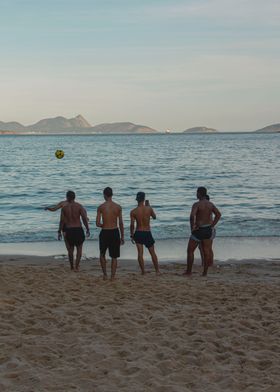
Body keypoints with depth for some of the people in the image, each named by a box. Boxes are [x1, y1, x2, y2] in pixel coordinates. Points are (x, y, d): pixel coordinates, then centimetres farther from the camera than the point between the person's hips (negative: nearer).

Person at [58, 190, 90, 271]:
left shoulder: (64, 207, -1)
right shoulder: (79, 206, -5)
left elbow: (62, 221, -1)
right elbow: (84, 219, -9)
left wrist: (59, 232, 7)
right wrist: (87, 229, 1)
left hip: (68, 230, 2)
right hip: (78, 229, -2)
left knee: (70, 249, 16)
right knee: (79, 249, 9)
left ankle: (72, 266, 24)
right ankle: (76, 266, -1)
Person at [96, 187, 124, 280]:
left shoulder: (101, 207, -8)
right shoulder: (118, 207, -2)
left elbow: (97, 223, -10)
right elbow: (121, 223, 0)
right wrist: (122, 237, 8)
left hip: (105, 232, -1)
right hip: (115, 232, 1)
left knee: (102, 254, 20)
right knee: (114, 257, 10)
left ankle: (105, 274, 16)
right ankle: (112, 276, 9)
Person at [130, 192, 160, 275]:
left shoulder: (133, 212, -8)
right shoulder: (149, 209, -7)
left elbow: (132, 225, -9)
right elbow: (154, 217, 12)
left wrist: (132, 235, 3)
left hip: (138, 233, 0)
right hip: (147, 233, 1)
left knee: (140, 253, 4)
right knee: (152, 253, 13)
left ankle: (143, 271, 3)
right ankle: (157, 271, 17)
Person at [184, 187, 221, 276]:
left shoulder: (197, 204, -16)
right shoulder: (210, 204, 4)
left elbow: (192, 216, -29)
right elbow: (218, 214, 6)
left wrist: (192, 227, -16)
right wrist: (212, 225, 6)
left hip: (198, 230, -6)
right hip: (208, 230, 6)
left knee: (190, 251, 7)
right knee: (206, 251, 10)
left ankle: (188, 271, 10)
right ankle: (205, 272, 11)